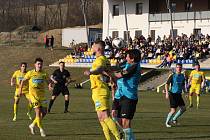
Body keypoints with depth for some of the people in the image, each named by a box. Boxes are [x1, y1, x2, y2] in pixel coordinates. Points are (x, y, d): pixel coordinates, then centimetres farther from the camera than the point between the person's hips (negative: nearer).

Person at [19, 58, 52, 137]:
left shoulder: (44, 74, 4)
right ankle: (41, 129, -6)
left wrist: (50, 85, -18)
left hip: (42, 95, 4)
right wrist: (20, 90, 2)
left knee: (44, 112, 2)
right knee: (38, 111, -13)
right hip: (33, 95, -4)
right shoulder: (30, 73, -1)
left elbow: (48, 81, 4)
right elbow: (23, 81, 9)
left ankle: (32, 125, 21)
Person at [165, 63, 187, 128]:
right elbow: (167, 84, -9)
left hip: (179, 95, 7)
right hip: (173, 94, -7)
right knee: (173, 110, -10)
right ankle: (167, 122, 13)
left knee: (183, 108, 2)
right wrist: (167, 93, -19)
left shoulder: (182, 76, 9)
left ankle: (174, 119, 19)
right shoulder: (172, 76, -9)